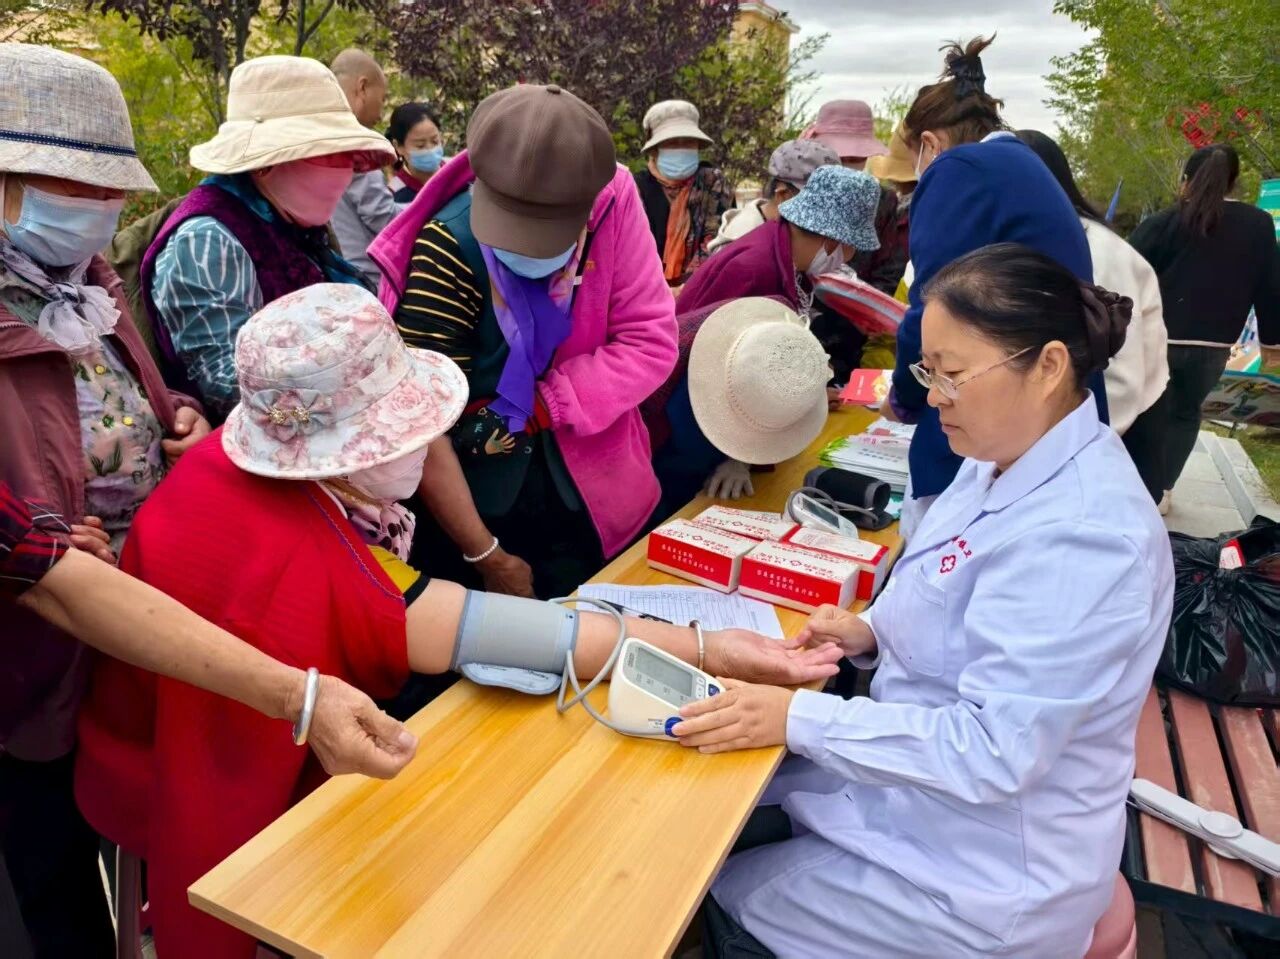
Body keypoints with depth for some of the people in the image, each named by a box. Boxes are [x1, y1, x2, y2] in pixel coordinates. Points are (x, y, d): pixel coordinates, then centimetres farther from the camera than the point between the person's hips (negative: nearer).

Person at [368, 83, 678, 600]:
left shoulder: (614, 200, -14)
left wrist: (537, 409, -21)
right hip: (477, 503, -2)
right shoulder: (449, 247, -23)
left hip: (592, 497, 3)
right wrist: (488, 558, -17)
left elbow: (650, 342, -11)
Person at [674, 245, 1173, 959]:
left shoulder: (1081, 535, -31)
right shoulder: (1009, 459, -2)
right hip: (921, 781, 8)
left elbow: (995, 751, -31)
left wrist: (800, 717, -29)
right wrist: (874, 630, -5)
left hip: (988, 876, -8)